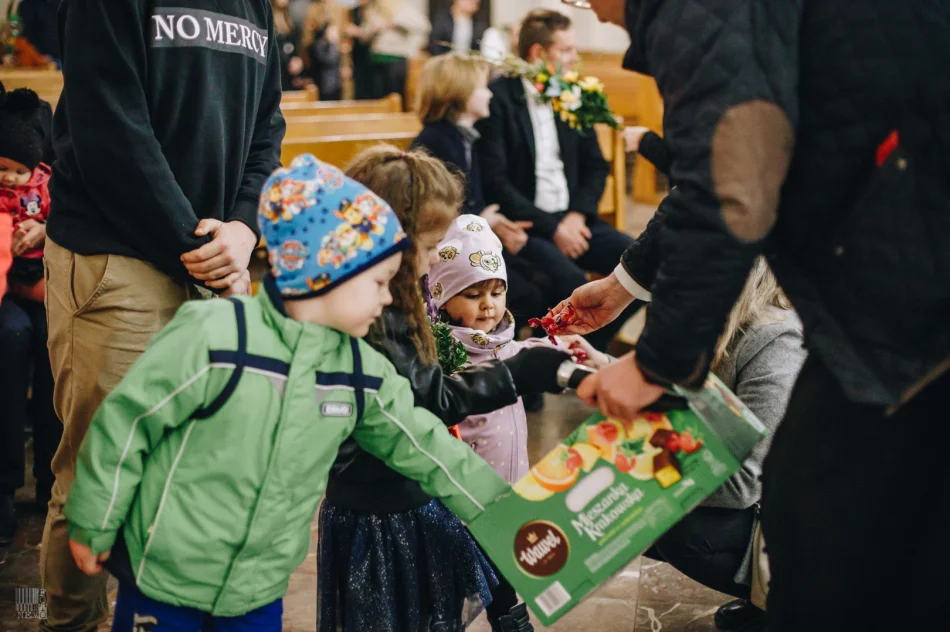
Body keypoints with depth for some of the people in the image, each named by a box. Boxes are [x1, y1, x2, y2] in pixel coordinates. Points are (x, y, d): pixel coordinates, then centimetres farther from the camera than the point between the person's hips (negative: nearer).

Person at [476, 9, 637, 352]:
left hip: (571, 218, 6)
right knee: (569, 279, -32)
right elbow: (495, 182, -13)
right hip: (523, 224, -6)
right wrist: (551, 228, -16)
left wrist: (578, 215, -4)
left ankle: (588, 351, 1)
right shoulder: (497, 98, -7)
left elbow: (596, 167, 15)